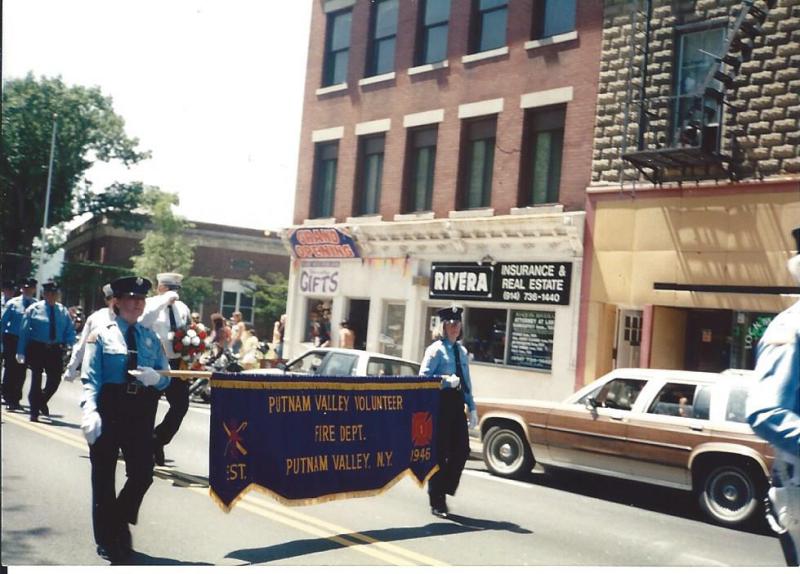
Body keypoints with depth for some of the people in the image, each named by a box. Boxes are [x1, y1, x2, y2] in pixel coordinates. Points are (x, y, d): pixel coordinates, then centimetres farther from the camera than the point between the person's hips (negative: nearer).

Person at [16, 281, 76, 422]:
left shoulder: (63, 311, 7)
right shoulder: (34, 309, -1)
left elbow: (70, 331, 10)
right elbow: (24, 331, -1)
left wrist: (71, 345, -8)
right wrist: (21, 352, -5)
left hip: (55, 350, 3)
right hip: (37, 348, -3)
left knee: (55, 379, 0)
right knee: (36, 379, 3)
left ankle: (42, 401, 30)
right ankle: (34, 412, 12)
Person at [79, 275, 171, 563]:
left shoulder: (151, 338, 9)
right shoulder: (101, 335, -2)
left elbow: (166, 377, 8)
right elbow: (90, 378, -10)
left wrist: (155, 377, -16)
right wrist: (90, 411, -24)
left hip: (142, 410, 3)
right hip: (109, 408, -3)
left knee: (142, 473, 2)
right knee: (103, 475, 7)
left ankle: (120, 523, 28)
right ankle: (106, 540, 22)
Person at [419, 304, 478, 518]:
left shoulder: (462, 351, 16)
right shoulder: (436, 349, -4)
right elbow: (423, 376, -11)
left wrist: (472, 408, 15)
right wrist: (446, 379, -22)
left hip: (457, 402, 6)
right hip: (441, 402, -6)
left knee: (462, 450, 2)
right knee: (439, 453, -1)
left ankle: (444, 490, 20)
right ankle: (436, 501, 10)